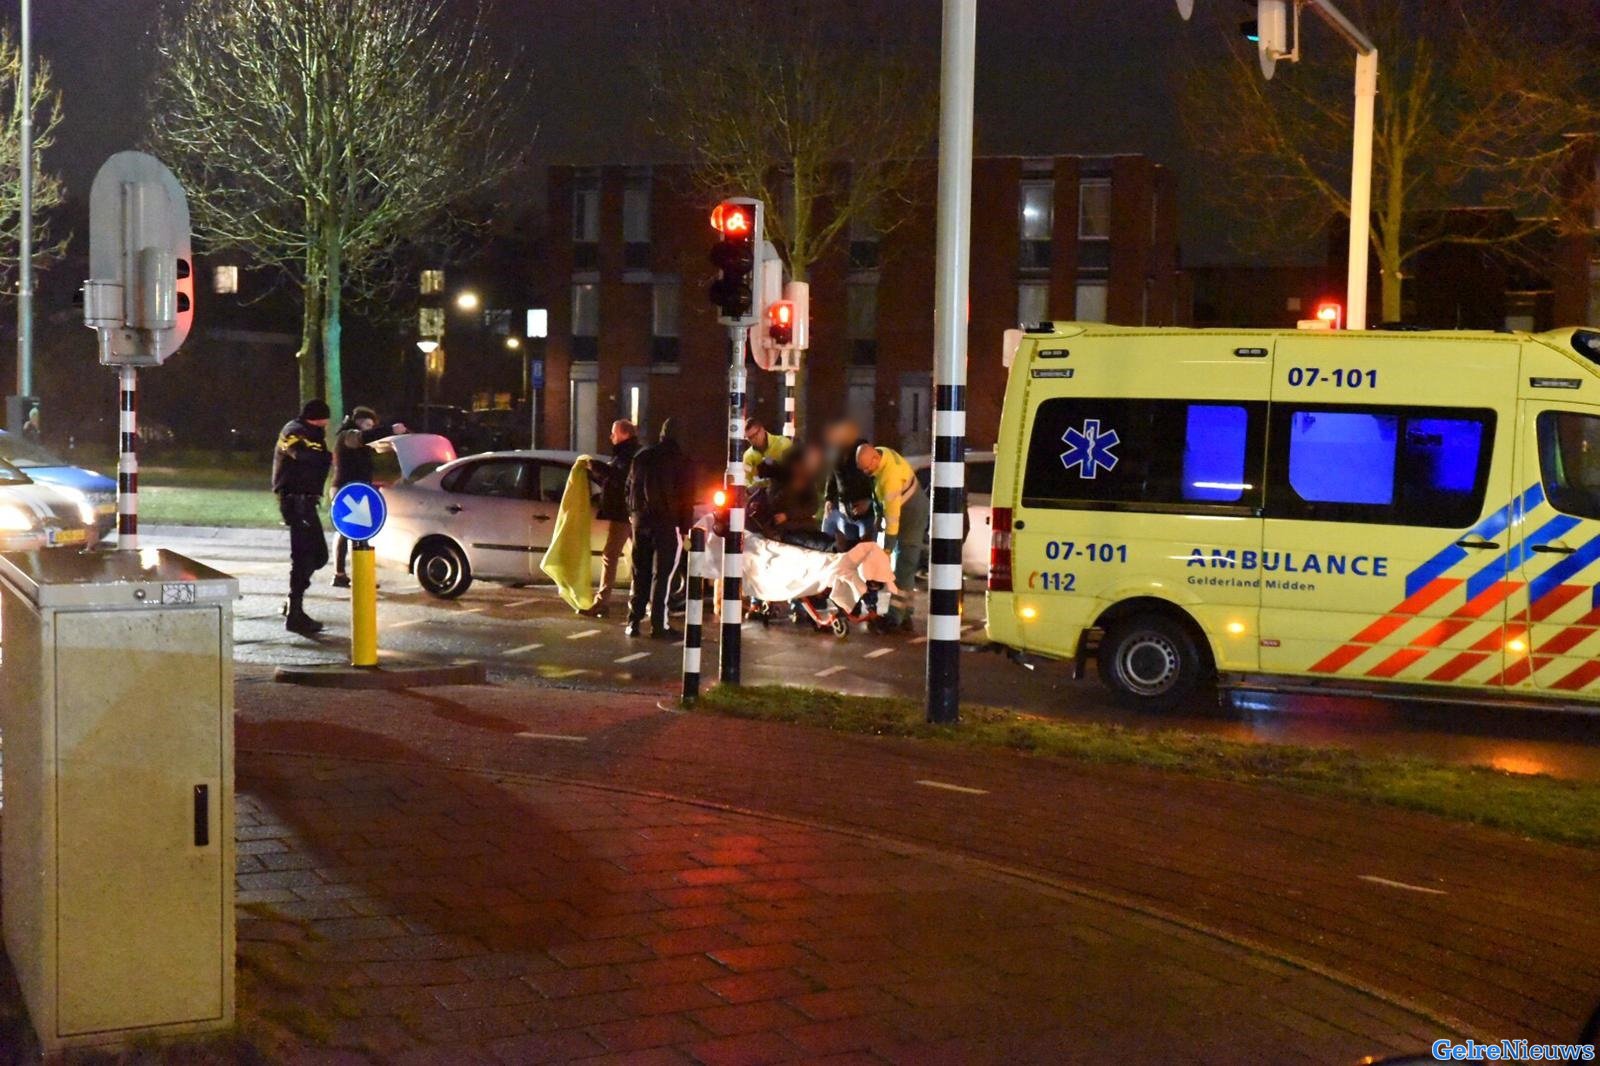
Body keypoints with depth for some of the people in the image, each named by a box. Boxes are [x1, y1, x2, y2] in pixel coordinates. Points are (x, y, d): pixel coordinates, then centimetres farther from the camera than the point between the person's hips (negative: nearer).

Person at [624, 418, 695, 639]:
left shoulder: (642, 456, 10)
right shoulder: (680, 460, -6)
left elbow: (630, 487, 15)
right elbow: (686, 497, -7)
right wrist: (685, 527, -3)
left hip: (641, 520, 5)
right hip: (666, 522, -5)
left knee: (640, 573, 10)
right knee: (661, 574, -4)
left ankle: (634, 622, 9)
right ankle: (658, 625, -6)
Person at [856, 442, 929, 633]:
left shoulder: (890, 476, -33)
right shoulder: (882, 453, -6)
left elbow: (892, 515, -30)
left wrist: (887, 549, -26)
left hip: (912, 518, -10)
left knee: (903, 569, -12)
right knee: (905, 568, 11)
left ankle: (895, 617, -14)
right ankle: (904, 616, 15)